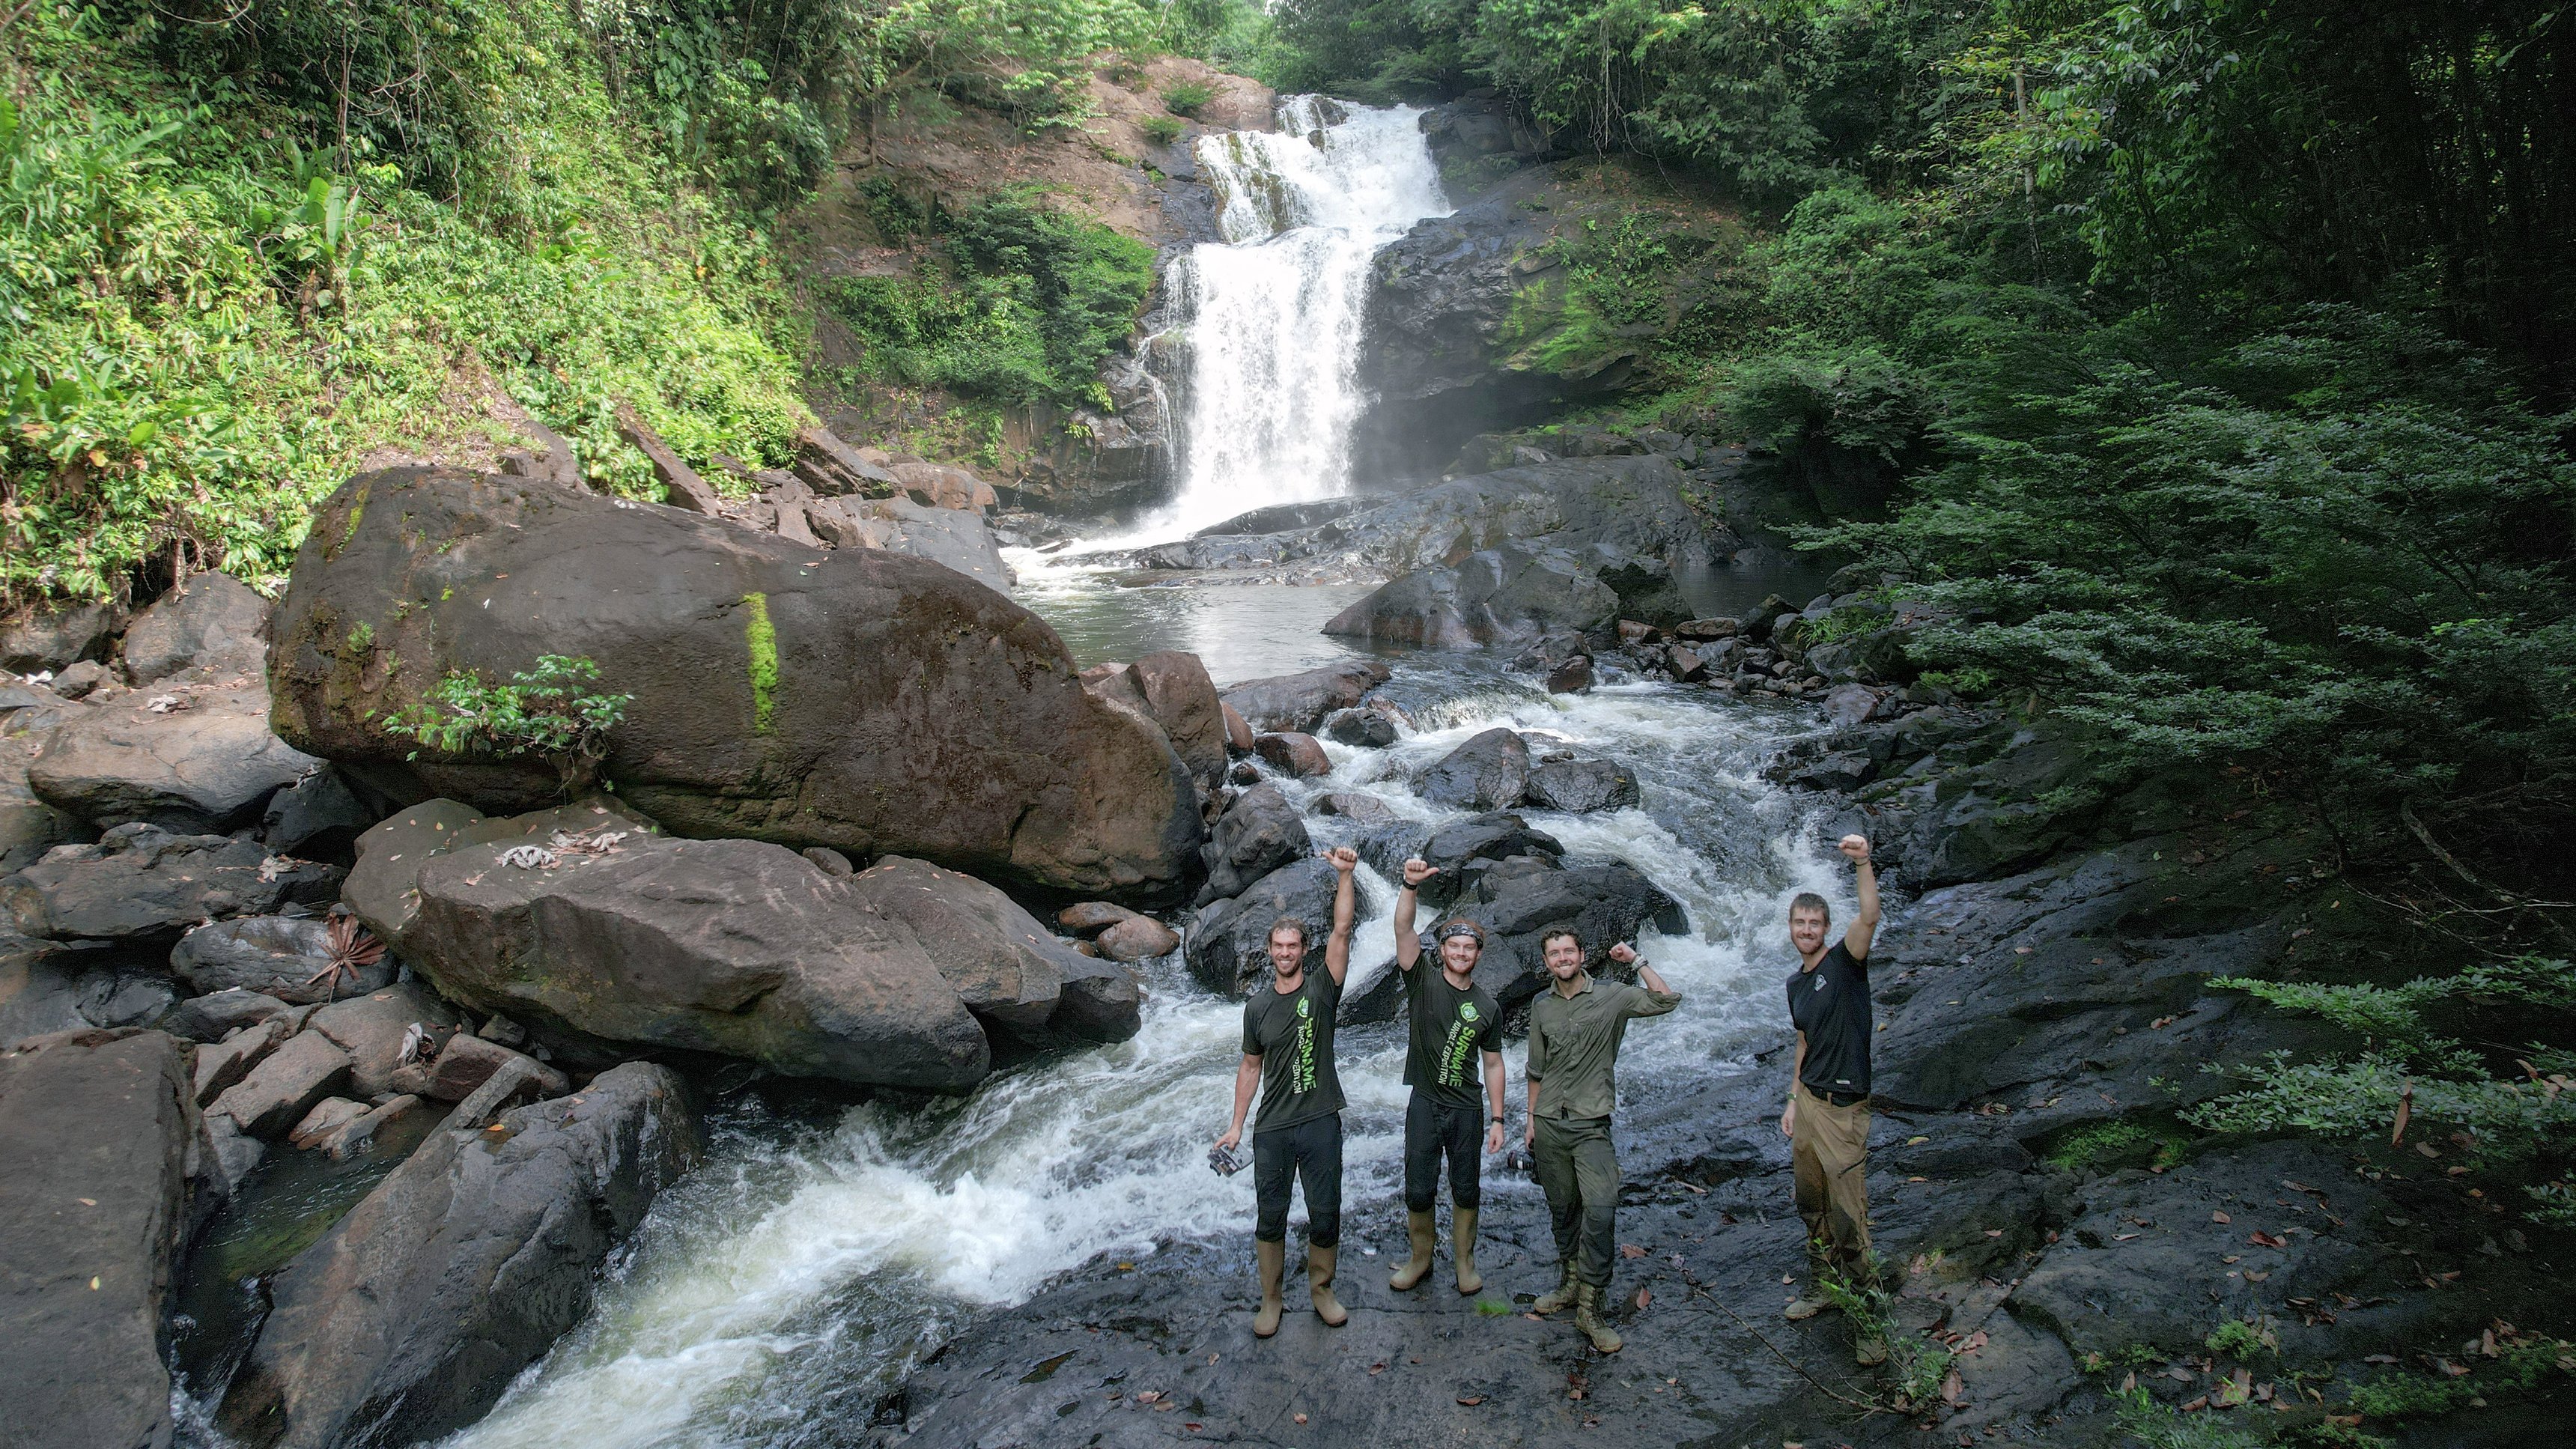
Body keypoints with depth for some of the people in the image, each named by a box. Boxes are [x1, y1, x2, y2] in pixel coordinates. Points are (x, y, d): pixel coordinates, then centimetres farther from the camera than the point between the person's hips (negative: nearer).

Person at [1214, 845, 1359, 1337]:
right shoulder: (1258, 1006, 5)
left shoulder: (1321, 990, -3)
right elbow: (1251, 1067, 13)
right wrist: (1235, 1126, 10)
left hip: (1321, 1123, -2)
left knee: (1325, 1217, 6)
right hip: (1272, 1128, 2)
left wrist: (1344, 876, -27)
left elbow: (1341, 933, -16)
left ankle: (1321, 1290, 27)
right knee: (1270, 1218, 7)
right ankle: (1270, 1300, 23)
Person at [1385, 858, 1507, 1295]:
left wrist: (1497, 1120, 5)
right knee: (1418, 1192, 3)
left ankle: (1465, 1260, 28)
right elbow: (1404, 930, -17)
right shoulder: (1423, 984, -3)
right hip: (1425, 1105, -2)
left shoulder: (1487, 1007, 4)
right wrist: (1411, 885, -33)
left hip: (1468, 1109, 2)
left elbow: (1493, 1064, 9)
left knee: (1466, 1191, 10)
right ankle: (1420, 1259, 24)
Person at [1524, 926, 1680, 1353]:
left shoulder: (1611, 997, -2)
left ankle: (1591, 1308, -11)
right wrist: (1531, 1119, 17)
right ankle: (1570, 1282, 29)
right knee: (1562, 1210, 12)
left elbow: (1665, 1001, -13)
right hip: (1548, 1123, 4)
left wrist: (1637, 960, -12)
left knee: (1600, 1210, -16)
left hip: (1590, 1125, -4)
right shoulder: (1541, 1006, 10)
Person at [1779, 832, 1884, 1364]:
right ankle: (1820, 1286, 30)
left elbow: (1868, 919, -28)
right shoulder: (1795, 983, 13)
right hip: (1807, 1101, 7)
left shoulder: (1844, 961, -8)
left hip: (1843, 1107, -7)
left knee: (1849, 1215, -7)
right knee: (1811, 1205, 16)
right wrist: (1793, 1099, 17)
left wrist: (1863, 864, -41)